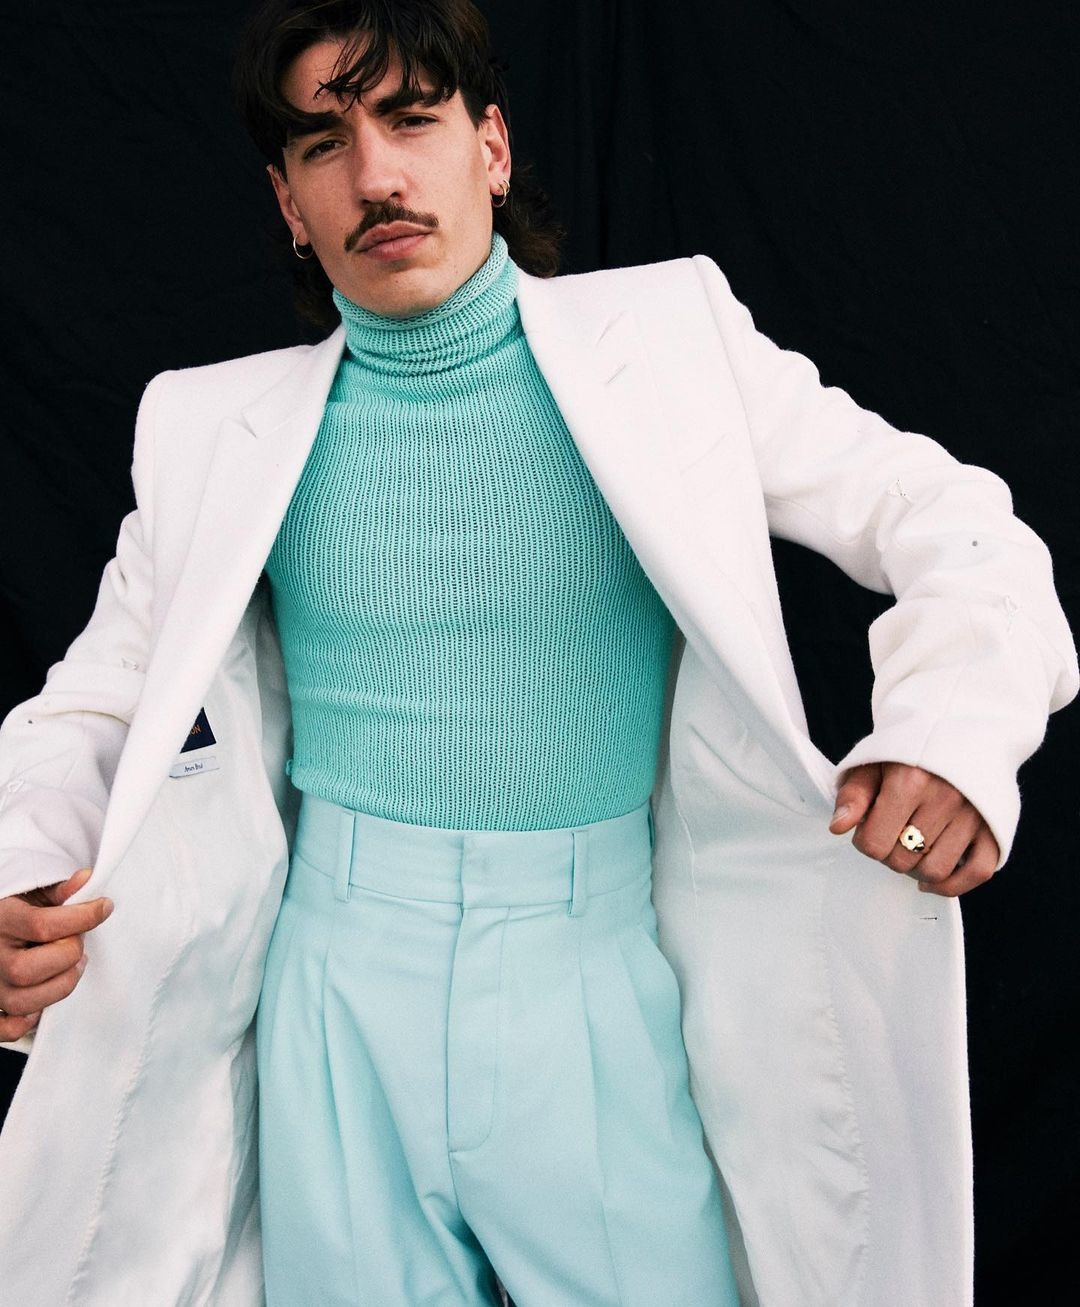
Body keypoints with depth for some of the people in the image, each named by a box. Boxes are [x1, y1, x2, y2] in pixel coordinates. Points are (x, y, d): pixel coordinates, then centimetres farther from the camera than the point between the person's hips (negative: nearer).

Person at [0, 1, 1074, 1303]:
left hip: (597, 997, -1)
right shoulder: (215, 424, 3)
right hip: (336, 1010, 1)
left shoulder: (665, 337, -2)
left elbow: (949, 521, -2)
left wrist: (957, 731, -22)